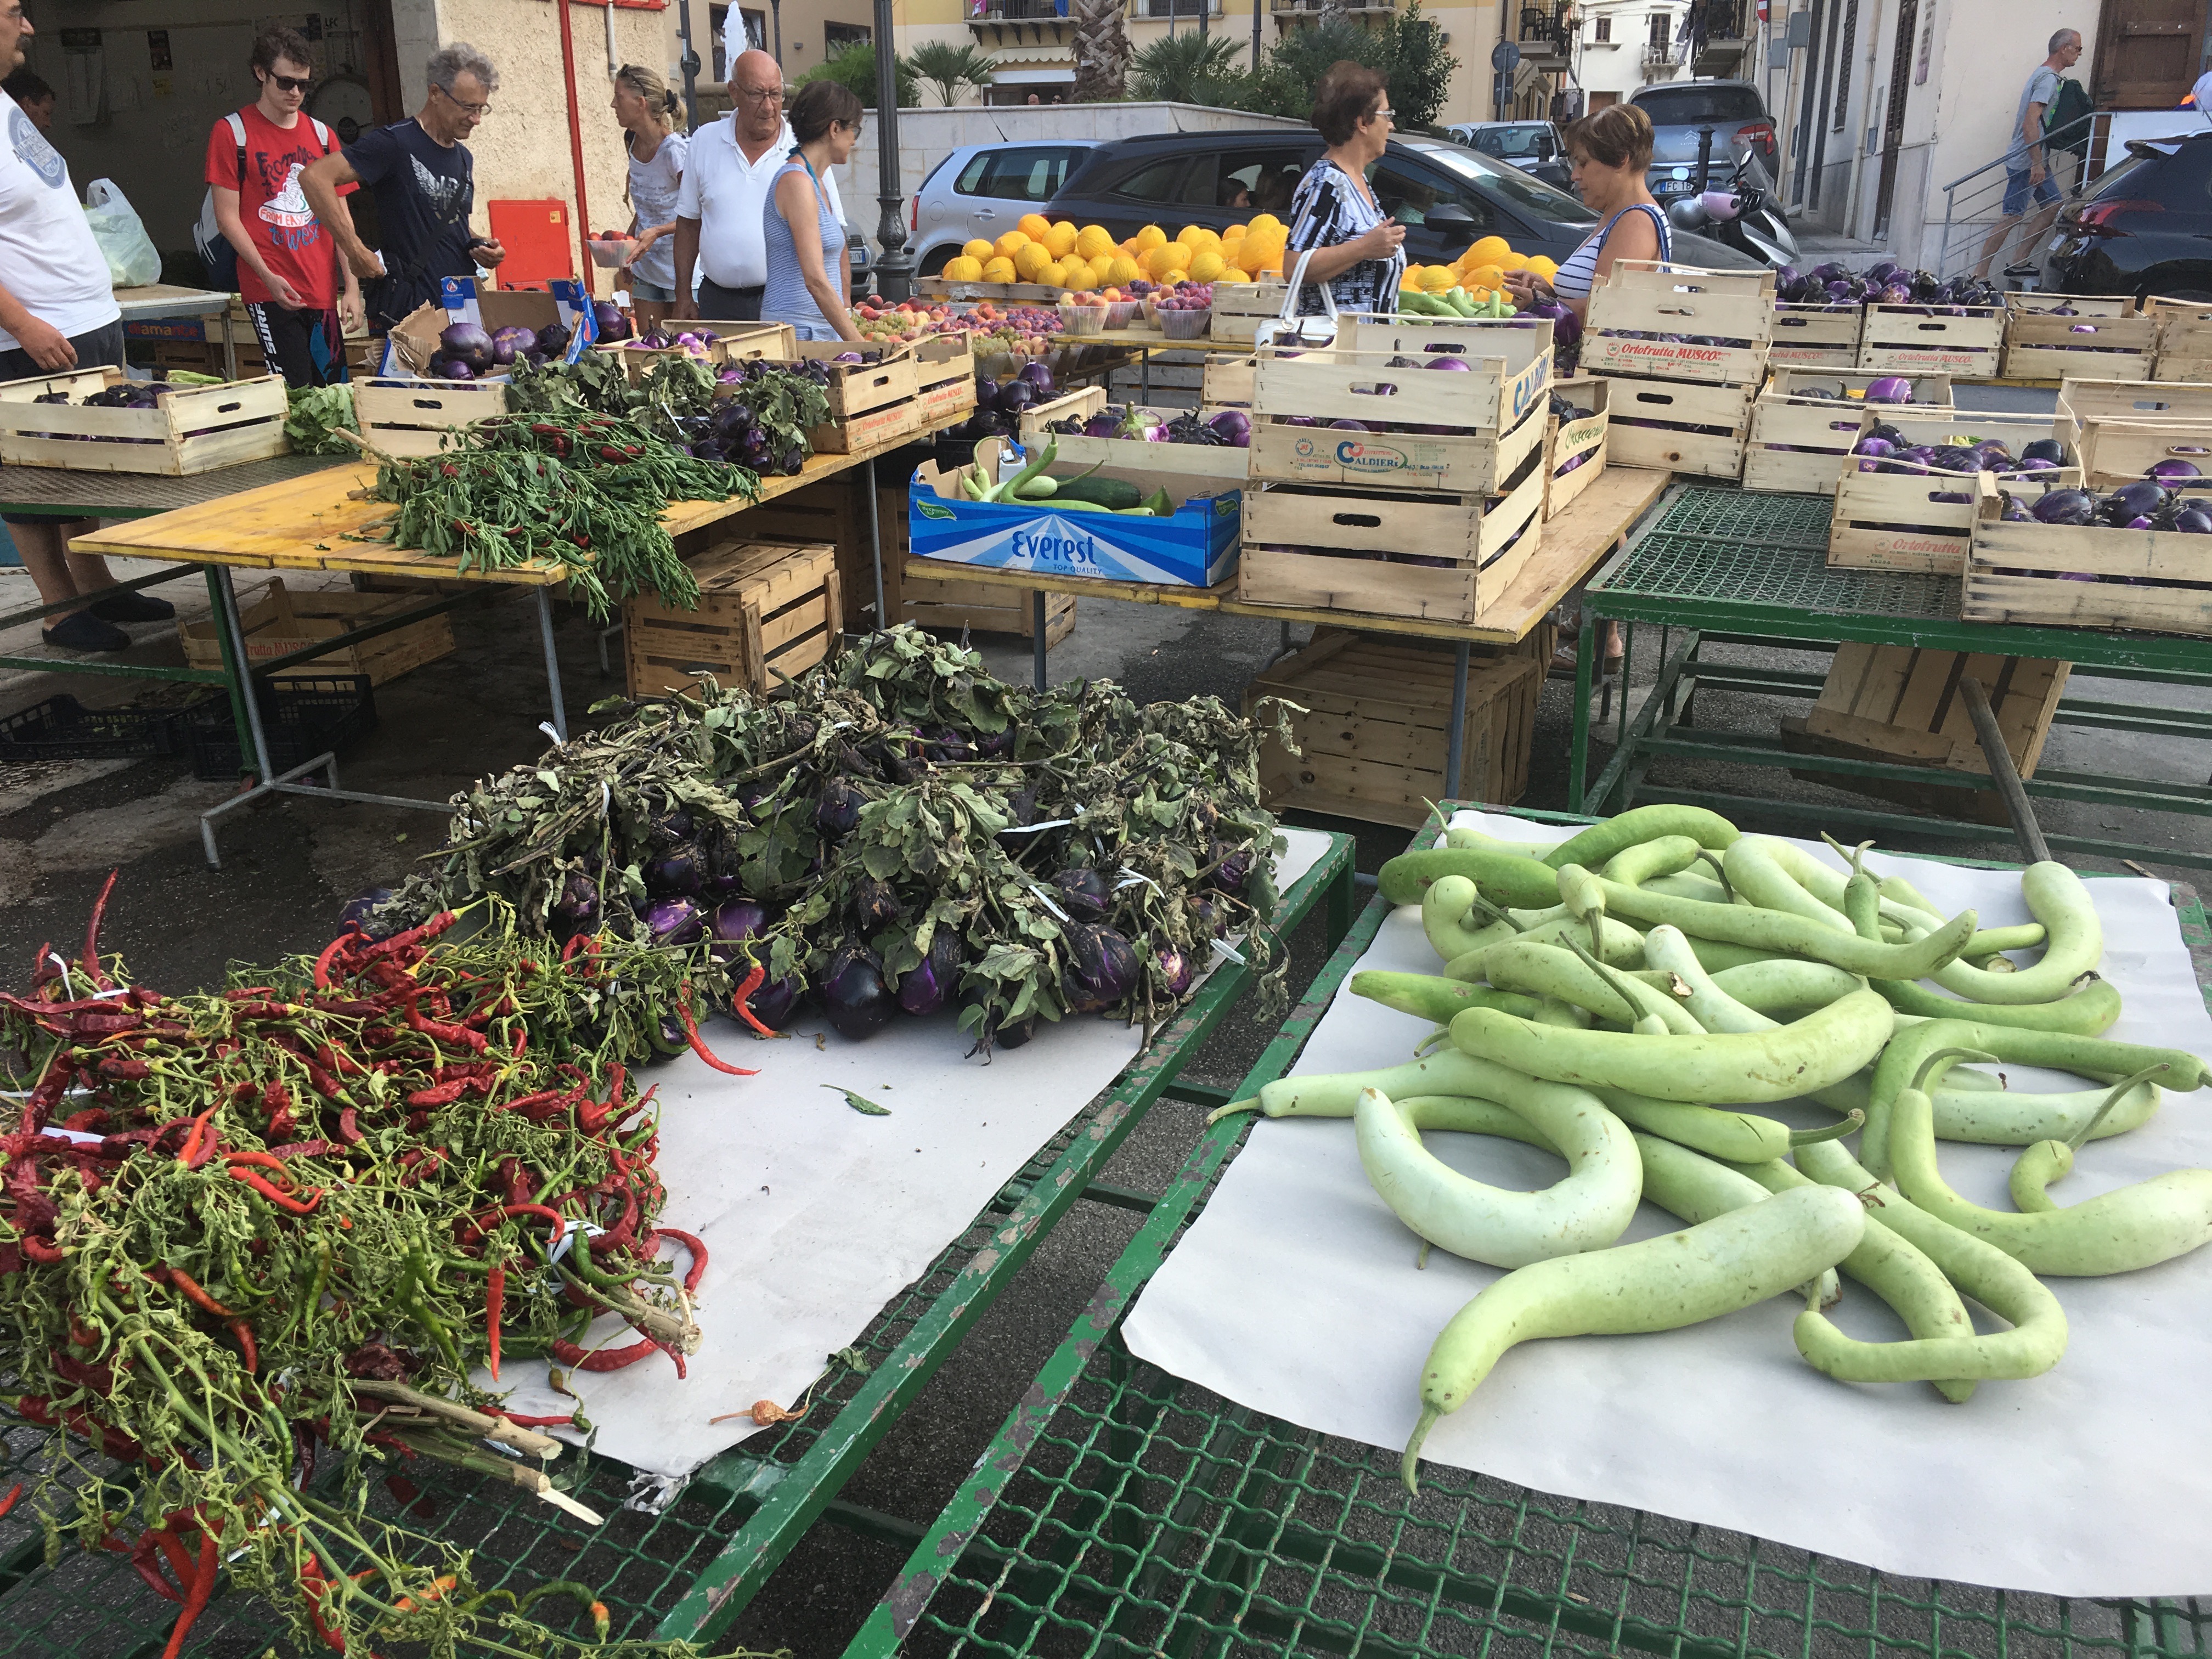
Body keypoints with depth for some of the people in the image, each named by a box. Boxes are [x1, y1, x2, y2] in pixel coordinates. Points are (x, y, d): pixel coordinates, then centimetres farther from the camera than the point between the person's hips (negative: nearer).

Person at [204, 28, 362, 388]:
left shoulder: (322, 135, 13)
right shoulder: (232, 132, 1)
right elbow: (227, 216, -2)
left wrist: (352, 288, 3)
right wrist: (268, 276, -14)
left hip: (323, 291, 4)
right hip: (270, 291, -4)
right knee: (295, 393, -11)